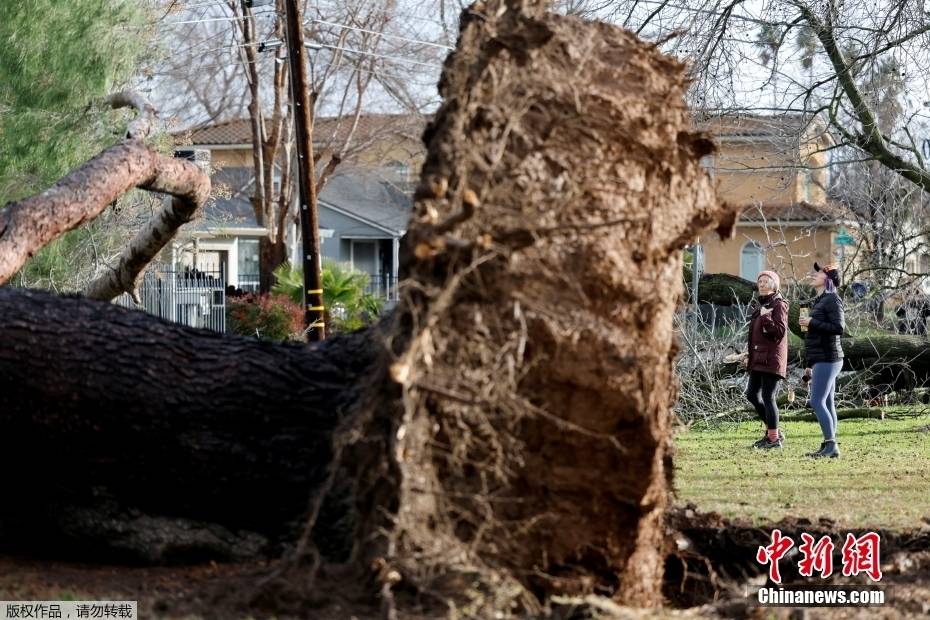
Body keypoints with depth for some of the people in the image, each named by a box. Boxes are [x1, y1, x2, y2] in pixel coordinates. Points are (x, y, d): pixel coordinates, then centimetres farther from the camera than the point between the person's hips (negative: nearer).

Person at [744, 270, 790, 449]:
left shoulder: (779, 305, -8)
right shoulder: (760, 305, 17)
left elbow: (780, 331, -18)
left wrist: (766, 317, -21)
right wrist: (749, 354, 20)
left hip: (771, 359, -9)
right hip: (758, 359, 9)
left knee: (768, 397, -7)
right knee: (752, 395, 11)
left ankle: (774, 438, 0)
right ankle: (773, 431, 21)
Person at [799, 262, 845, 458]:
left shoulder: (832, 300, -9)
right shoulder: (819, 301, 19)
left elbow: (839, 328, -20)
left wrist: (812, 323, -17)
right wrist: (809, 364, 23)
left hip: (827, 359, -10)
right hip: (821, 360, 10)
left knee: (817, 402, -14)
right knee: (827, 404, 8)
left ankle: (831, 445, -14)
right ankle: (828, 447, 8)